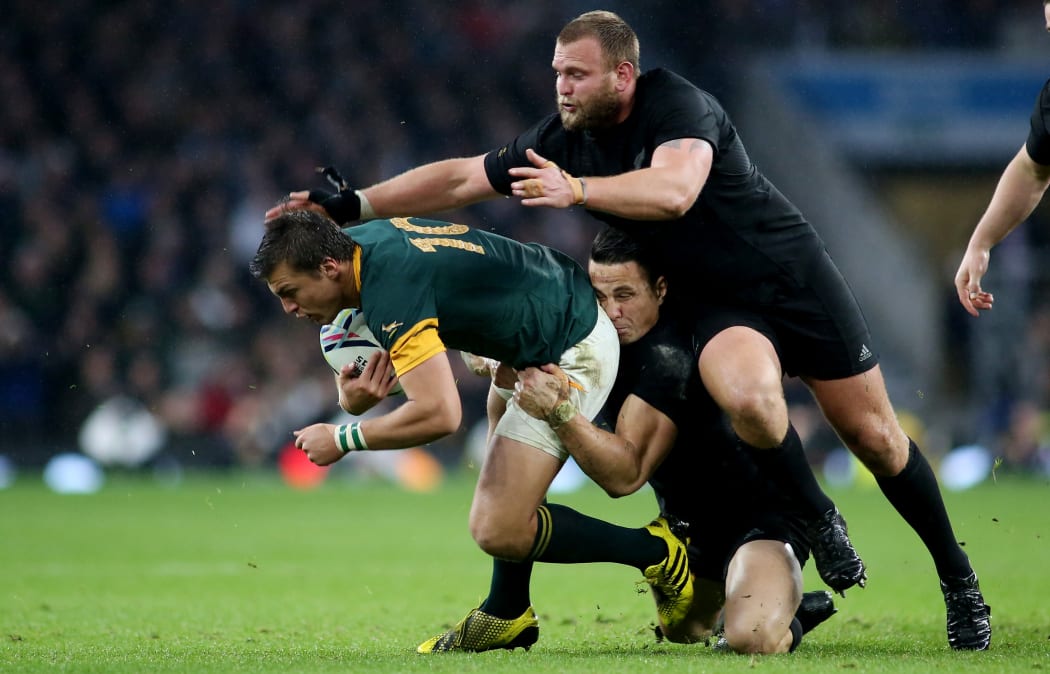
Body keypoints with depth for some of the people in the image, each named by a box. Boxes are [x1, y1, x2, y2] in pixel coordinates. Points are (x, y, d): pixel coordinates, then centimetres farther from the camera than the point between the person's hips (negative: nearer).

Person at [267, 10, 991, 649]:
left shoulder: (678, 103, -22)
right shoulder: (561, 136, -4)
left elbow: (675, 190, -41)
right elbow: (463, 178, 2)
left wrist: (576, 190, -51)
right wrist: (353, 205, -5)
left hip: (794, 273, -3)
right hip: (718, 306, 3)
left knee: (872, 434, 0)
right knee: (747, 396, -31)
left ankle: (958, 579, 18)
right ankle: (818, 519, -7)